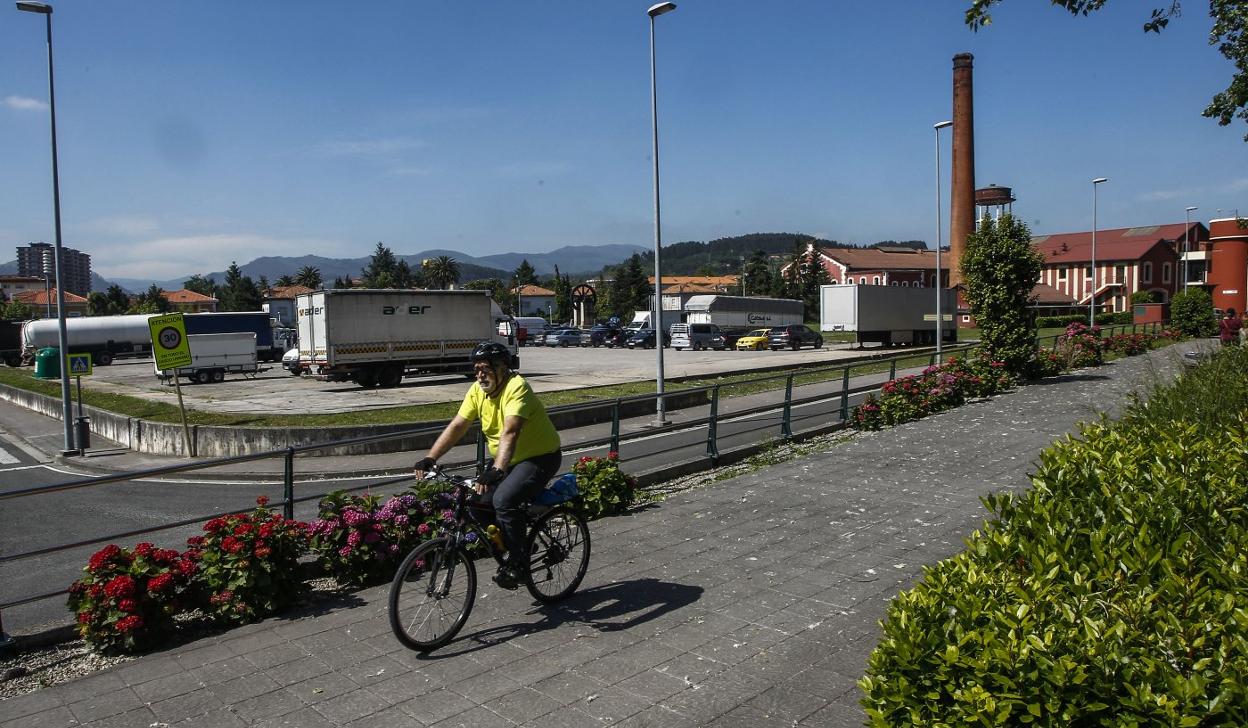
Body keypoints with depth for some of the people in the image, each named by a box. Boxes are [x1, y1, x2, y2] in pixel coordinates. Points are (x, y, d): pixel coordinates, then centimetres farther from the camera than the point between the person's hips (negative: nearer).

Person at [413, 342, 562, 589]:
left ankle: (519, 563, -11)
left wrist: (497, 470, -49)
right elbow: (456, 426, -5)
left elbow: (510, 432, -38)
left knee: (503, 500, -27)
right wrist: (430, 458, -16)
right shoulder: (477, 390, -2)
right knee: (477, 501, -5)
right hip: (508, 459, 8)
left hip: (540, 457, -8)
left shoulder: (516, 387, -25)